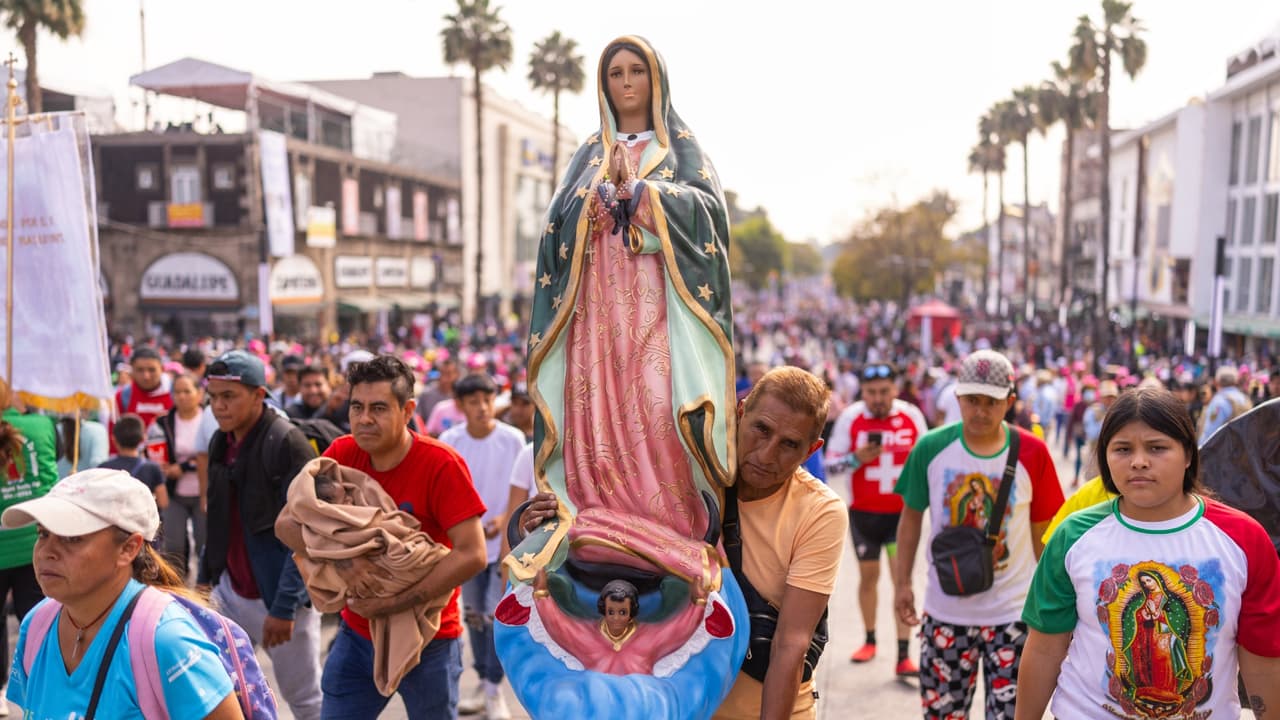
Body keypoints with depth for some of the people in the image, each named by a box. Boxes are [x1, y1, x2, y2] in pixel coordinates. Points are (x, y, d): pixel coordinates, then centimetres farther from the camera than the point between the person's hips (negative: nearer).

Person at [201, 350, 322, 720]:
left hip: (279, 596, -7)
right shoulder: (220, 442, 7)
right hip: (229, 591, 7)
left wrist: (284, 607, -22)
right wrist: (205, 578, 14)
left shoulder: (288, 444, -16)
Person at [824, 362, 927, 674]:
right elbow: (830, 462, -4)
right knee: (868, 574, 11)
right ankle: (869, 640, 30)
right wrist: (857, 458, -21)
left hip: (902, 511, 0)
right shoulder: (850, 417, -7)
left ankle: (903, 655, -7)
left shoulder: (912, 415, -4)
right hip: (864, 512, 1)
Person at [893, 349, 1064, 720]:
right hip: (945, 612, 1)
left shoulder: (1032, 452, -8)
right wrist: (903, 584, 4)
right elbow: (911, 515, 5)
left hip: (1013, 613, -1)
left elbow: (1042, 530, 2)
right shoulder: (931, 448, -7)